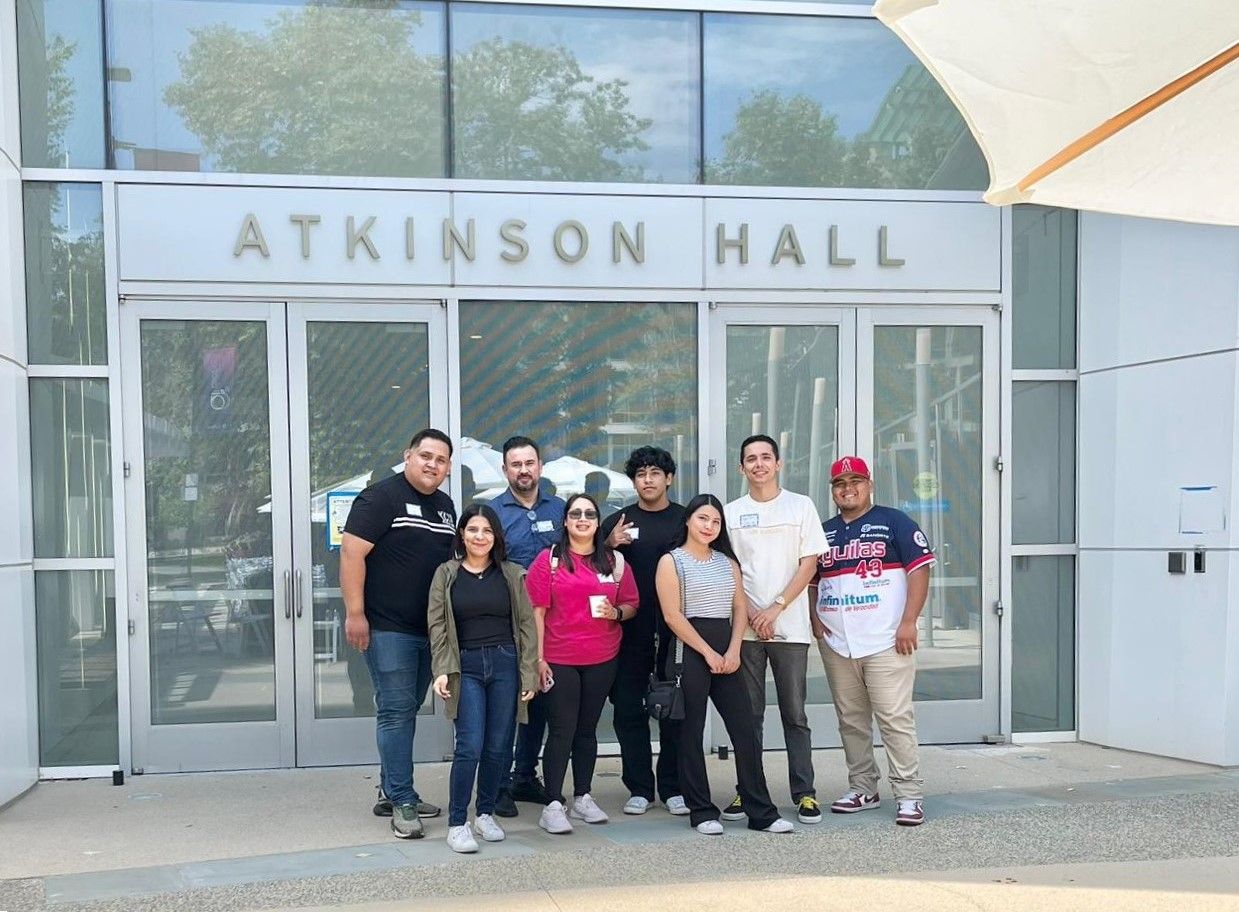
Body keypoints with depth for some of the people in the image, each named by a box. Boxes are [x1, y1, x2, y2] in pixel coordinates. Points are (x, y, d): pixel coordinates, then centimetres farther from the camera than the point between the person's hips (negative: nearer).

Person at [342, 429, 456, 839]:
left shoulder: (445, 506, 14)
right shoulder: (382, 496, -10)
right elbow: (351, 552, -15)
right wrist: (354, 614, -19)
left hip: (430, 629, 7)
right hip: (388, 628, -7)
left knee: (407, 710, 14)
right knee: (396, 712, -5)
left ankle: (391, 789, 26)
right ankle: (402, 801, 2)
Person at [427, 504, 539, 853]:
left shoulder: (512, 574, 7)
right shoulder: (446, 574, 5)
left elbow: (526, 625, 5)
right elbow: (438, 625, 2)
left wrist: (528, 675, -1)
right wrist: (441, 671, -8)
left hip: (505, 664, 2)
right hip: (466, 667, -2)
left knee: (499, 747, 5)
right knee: (470, 747, -10)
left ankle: (485, 814, 22)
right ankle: (457, 824, -1)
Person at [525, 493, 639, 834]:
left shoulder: (614, 561, 8)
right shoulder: (549, 560, -2)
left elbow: (631, 605, 13)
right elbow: (537, 611, -4)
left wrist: (616, 612, -10)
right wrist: (539, 658, -9)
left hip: (602, 659, 3)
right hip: (559, 660, -3)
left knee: (587, 729, 11)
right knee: (561, 730, -3)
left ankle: (583, 797, 21)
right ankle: (554, 804, 1)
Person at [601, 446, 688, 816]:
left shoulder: (687, 519, 7)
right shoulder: (618, 522, 8)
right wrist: (609, 545, -9)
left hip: (675, 629, -1)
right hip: (631, 630, 1)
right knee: (629, 709, 3)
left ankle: (673, 787, 13)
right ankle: (639, 788, 12)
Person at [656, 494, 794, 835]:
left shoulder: (727, 562, 16)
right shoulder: (671, 561, -1)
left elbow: (740, 608, 10)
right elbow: (672, 615, -10)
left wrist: (733, 650, -6)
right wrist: (708, 653, -12)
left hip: (727, 655, 5)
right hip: (690, 652, -5)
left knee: (746, 731, 2)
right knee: (691, 734, 0)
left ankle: (761, 812, 7)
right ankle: (702, 812, 9)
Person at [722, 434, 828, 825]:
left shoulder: (801, 506, 5)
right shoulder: (731, 512, 8)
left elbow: (809, 563, 0)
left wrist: (775, 608, -9)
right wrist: (750, 614, -7)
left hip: (790, 627, -1)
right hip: (745, 627, 1)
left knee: (795, 714, 2)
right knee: (748, 714, 5)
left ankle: (804, 793, 7)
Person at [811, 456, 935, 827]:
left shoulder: (893, 522, 0)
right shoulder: (824, 531, 15)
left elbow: (919, 569, -6)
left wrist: (909, 622, -13)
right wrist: (814, 617, 7)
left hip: (885, 643, -5)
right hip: (835, 644, 5)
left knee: (896, 719, -7)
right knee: (851, 720, 11)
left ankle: (909, 795, -2)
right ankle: (862, 788, 22)